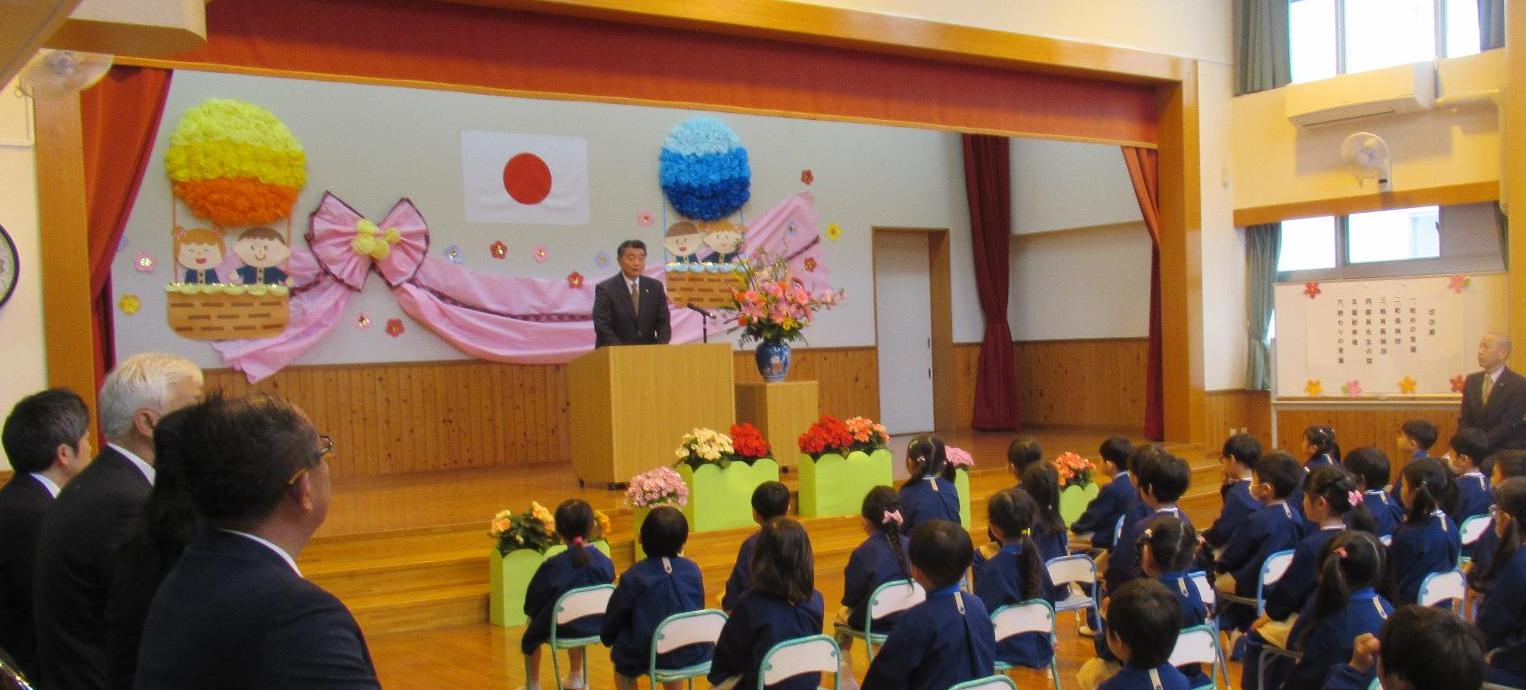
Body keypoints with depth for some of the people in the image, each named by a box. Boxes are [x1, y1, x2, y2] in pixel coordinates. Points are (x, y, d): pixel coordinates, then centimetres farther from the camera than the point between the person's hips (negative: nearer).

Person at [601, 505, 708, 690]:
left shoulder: (634, 577, -13)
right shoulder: (692, 569, -4)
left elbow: (615, 617, -1)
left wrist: (607, 638, 21)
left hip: (651, 656, -3)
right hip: (692, 654, 3)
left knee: (620, 654, 26)